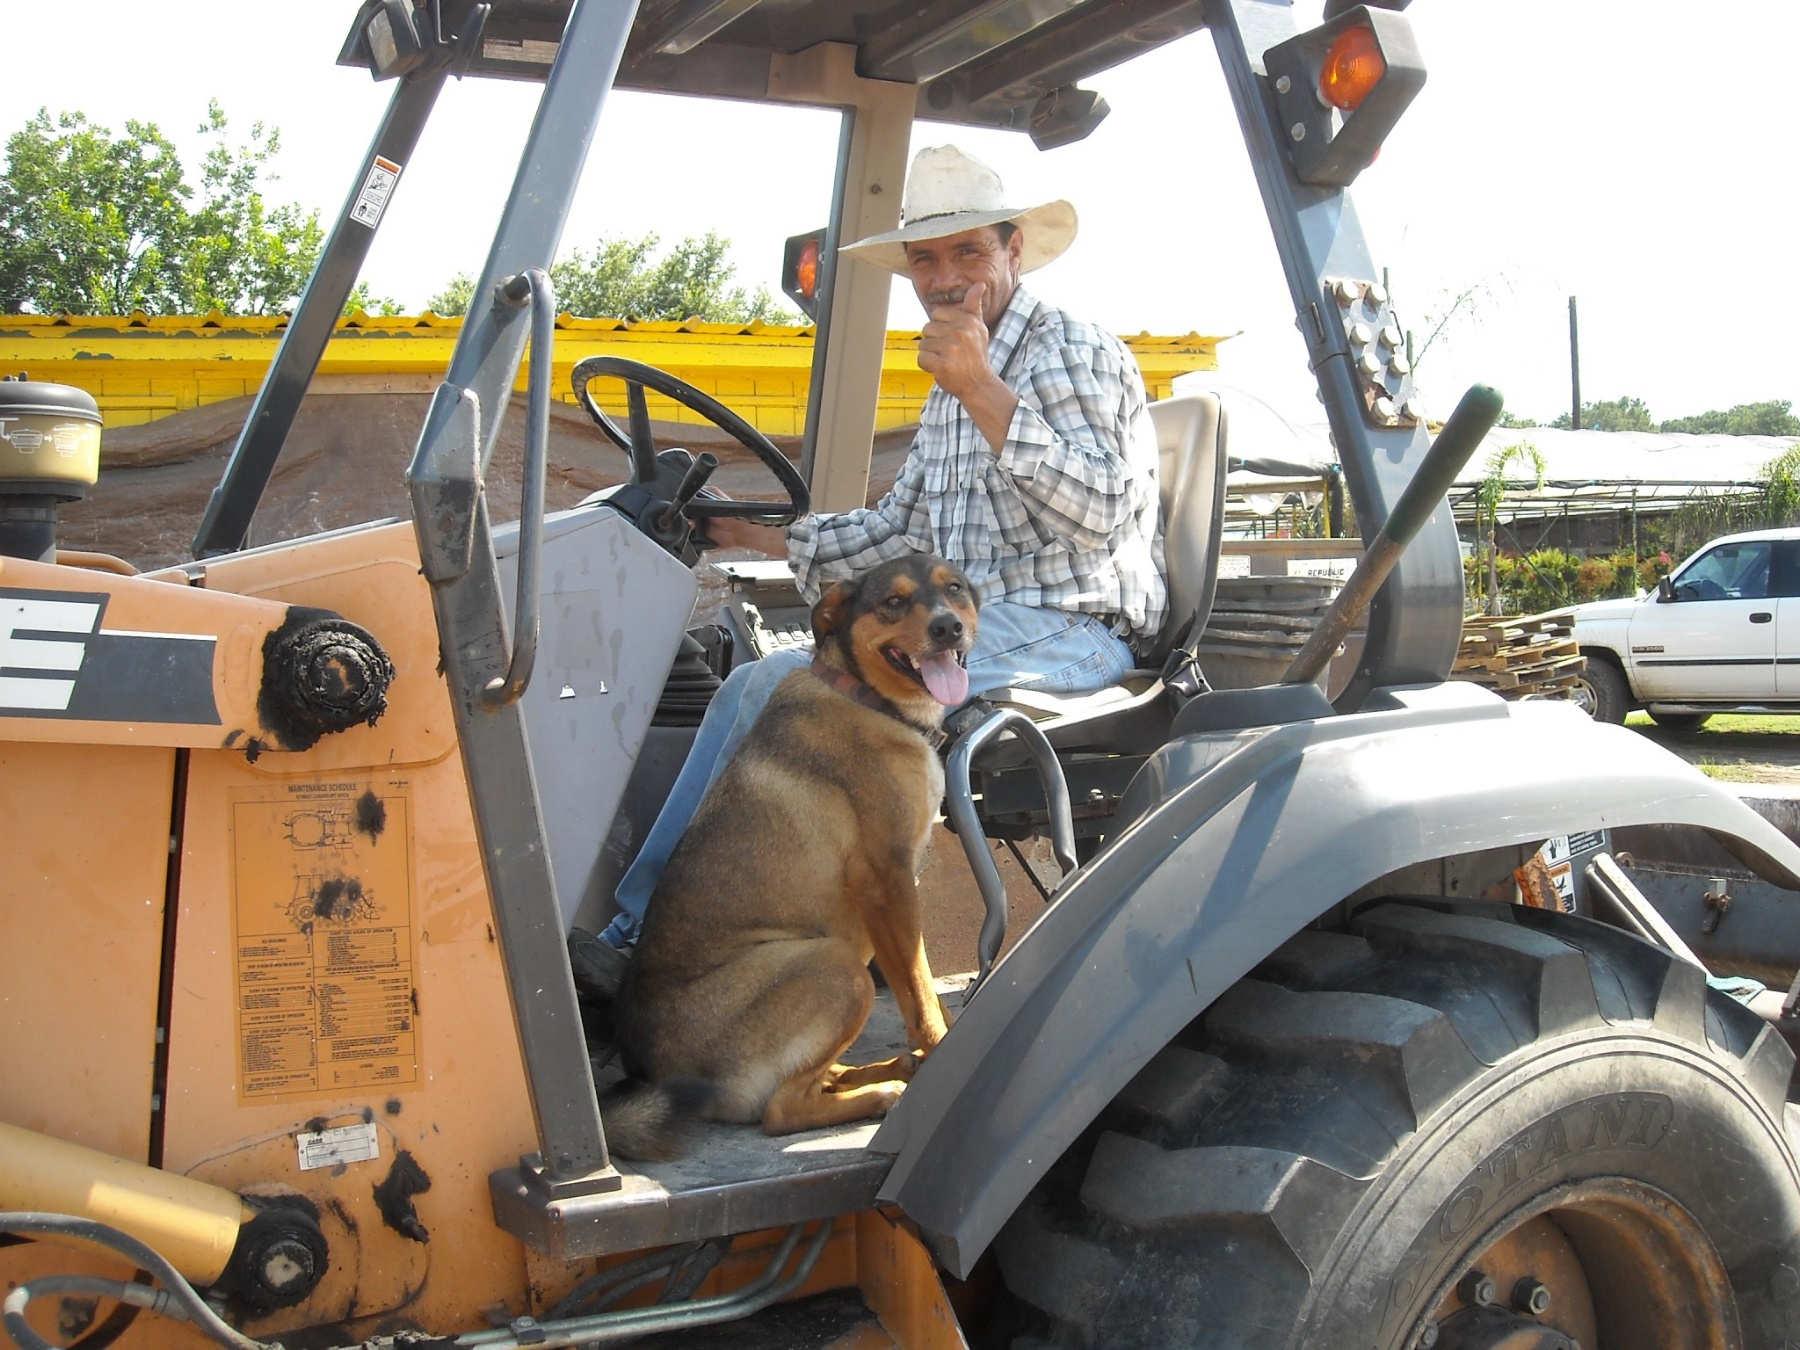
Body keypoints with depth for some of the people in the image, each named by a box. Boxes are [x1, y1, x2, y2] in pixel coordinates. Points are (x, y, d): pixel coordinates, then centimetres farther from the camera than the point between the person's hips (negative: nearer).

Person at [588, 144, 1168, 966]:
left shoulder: (1076, 354, -6)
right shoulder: (949, 395, 20)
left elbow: (1097, 512, -22)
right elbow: (897, 530, 25)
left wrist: (983, 391, -26)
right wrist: (755, 534, 19)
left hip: (1068, 634, -9)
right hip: (977, 627, 9)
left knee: (792, 685, -23)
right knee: (750, 687, 2)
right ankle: (640, 927, 0)